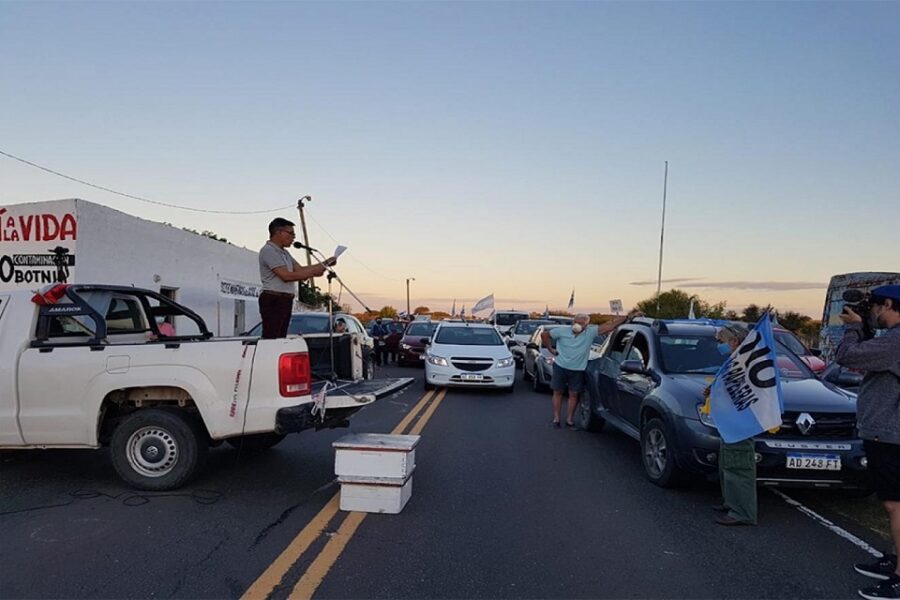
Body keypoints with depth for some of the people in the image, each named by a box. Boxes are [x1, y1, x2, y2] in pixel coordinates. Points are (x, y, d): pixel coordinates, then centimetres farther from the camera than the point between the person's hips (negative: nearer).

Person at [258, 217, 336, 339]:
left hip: (285, 300, 10)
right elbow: (286, 276, -19)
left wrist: (324, 264, 7)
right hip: (273, 300, -10)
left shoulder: (284, 253, 20)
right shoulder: (268, 250, -11)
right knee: (270, 339, -11)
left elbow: (300, 270, 16)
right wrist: (314, 273, -15)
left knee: (280, 338, 9)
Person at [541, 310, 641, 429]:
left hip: (578, 370, 0)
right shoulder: (562, 331, -8)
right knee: (558, 392, 5)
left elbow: (611, 325, -16)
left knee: (574, 394, 5)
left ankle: (569, 419, 16)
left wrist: (628, 317, -23)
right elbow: (544, 334, 3)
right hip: (560, 366, 0)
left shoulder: (591, 332, -9)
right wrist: (551, 349, 2)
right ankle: (556, 418, 14)